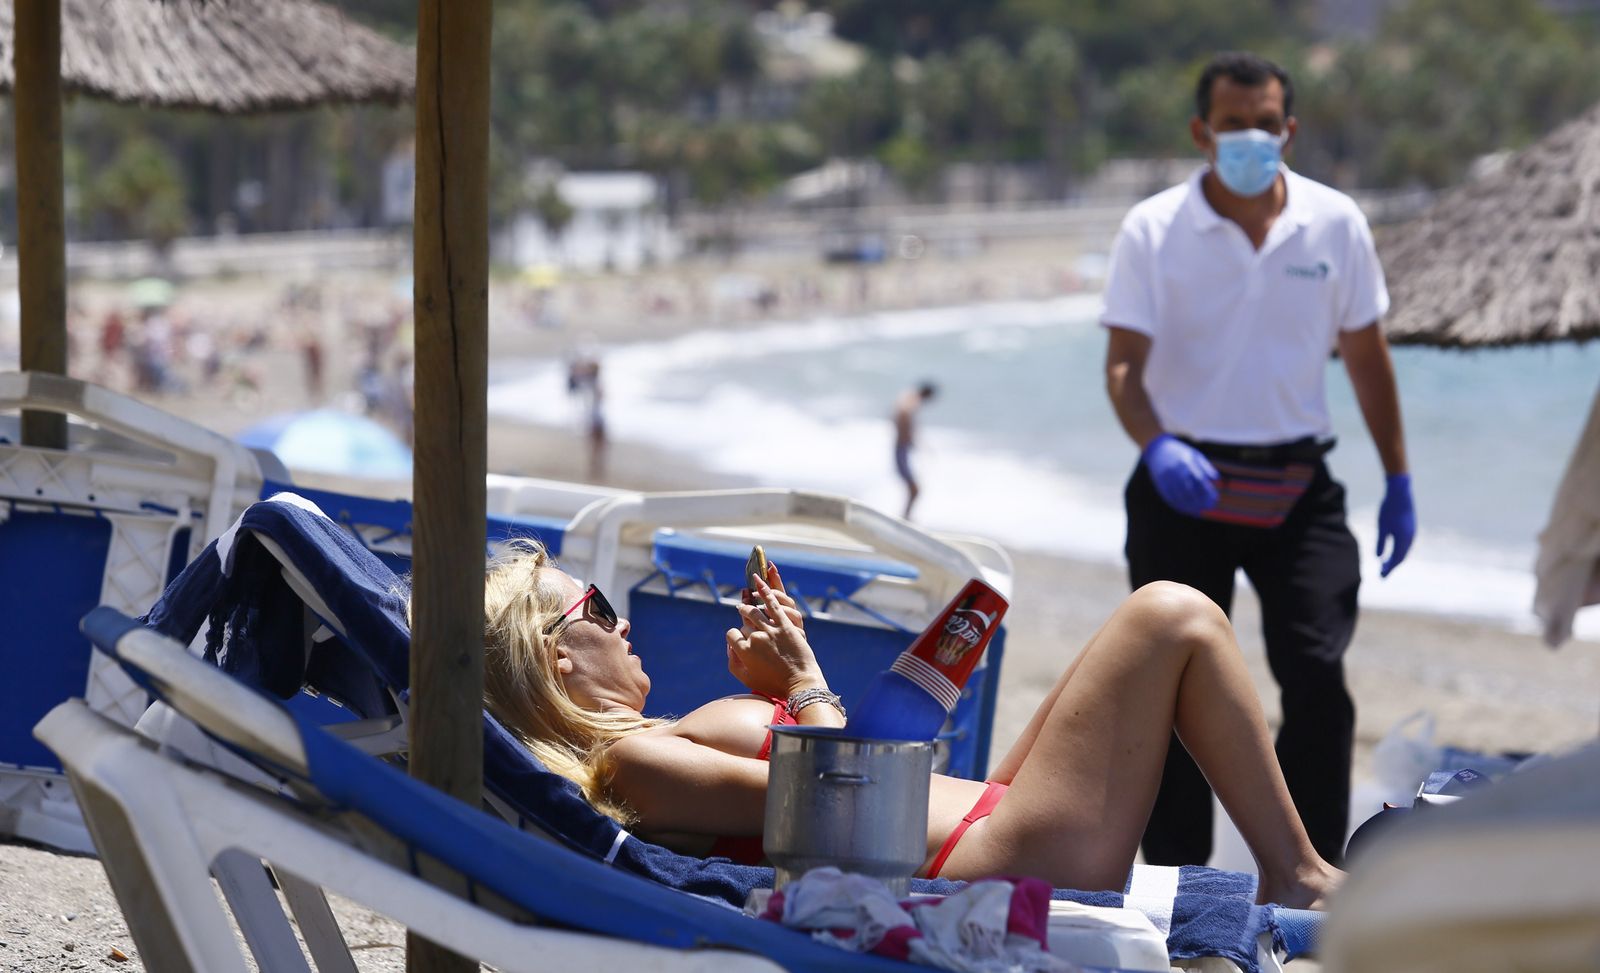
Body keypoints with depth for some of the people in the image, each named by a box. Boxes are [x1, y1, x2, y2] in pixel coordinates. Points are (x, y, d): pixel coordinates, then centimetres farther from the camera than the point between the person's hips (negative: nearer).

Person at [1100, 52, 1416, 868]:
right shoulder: (1153, 229, -4)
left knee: (1317, 674, -9)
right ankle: (1175, 876, 14)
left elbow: (1366, 356, 10)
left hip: (1296, 485, 1)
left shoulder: (1335, 224, 2)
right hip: (1185, 482, -1)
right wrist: (1156, 446, -29)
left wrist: (1398, 479, 9)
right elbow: (1123, 364, -10)